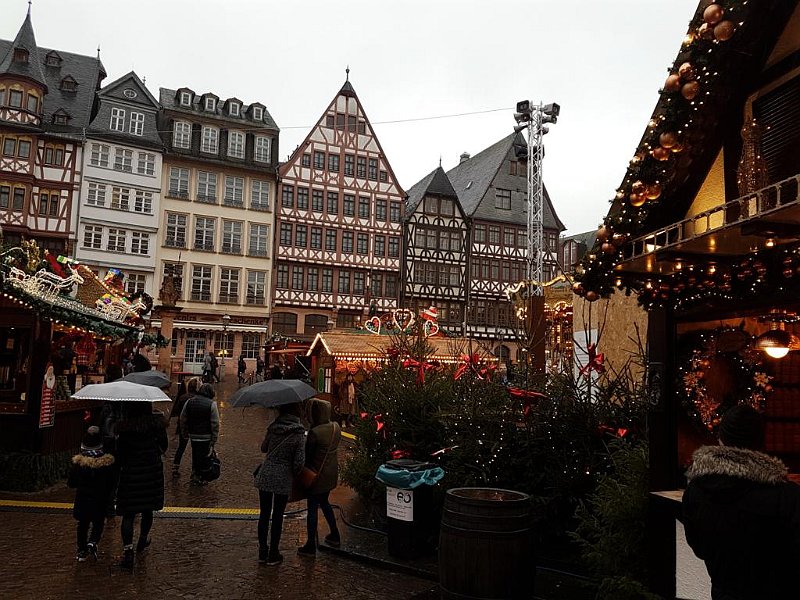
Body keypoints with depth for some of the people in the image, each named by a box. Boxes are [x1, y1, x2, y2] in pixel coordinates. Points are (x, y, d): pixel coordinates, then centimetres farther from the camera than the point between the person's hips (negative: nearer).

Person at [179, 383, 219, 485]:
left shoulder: (189, 402, 3)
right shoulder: (211, 404, -11)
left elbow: (183, 419, 10)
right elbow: (215, 424, -12)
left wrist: (185, 433, 19)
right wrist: (214, 440, -7)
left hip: (193, 435, 4)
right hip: (206, 437, -4)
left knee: (195, 455, 19)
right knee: (204, 457, 6)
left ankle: (194, 474, 22)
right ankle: (200, 478, 11)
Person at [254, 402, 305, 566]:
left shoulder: (273, 428, -2)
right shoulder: (299, 434, -12)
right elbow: (299, 461, -12)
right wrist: (293, 474, 6)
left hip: (265, 476, 3)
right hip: (283, 479, -3)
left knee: (264, 514, 14)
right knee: (277, 517, 9)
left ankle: (262, 552, 24)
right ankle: (273, 555, 18)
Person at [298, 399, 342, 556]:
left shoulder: (314, 433, -24)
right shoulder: (336, 428, -3)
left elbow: (307, 455, -14)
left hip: (318, 475, -7)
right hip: (332, 473, 7)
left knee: (312, 507, 5)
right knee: (324, 502, 26)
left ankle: (311, 546, 14)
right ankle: (334, 536, 34)